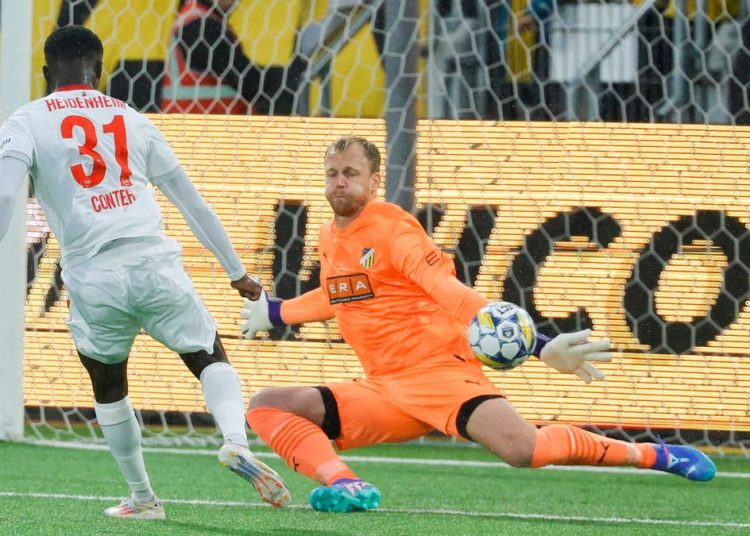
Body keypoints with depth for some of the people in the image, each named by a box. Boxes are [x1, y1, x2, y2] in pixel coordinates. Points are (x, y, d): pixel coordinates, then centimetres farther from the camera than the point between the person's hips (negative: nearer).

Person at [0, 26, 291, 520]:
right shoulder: (130, 119, 19)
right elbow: (191, 201, 23)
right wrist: (236, 270, 30)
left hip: (92, 277, -1)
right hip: (155, 265, 1)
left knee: (109, 387, 23)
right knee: (210, 358, 14)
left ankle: (143, 498, 25)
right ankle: (237, 442, -15)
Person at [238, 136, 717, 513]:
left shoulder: (391, 228, -10)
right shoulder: (329, 239, 12)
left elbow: (453, 295, -19)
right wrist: (274, 311, 45)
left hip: (441, 371, -7)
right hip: (383, 391, 7)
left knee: (522, 449, -31)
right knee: (267, 406, -8)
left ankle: (650, 455, -7)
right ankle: (345, 487, -32)